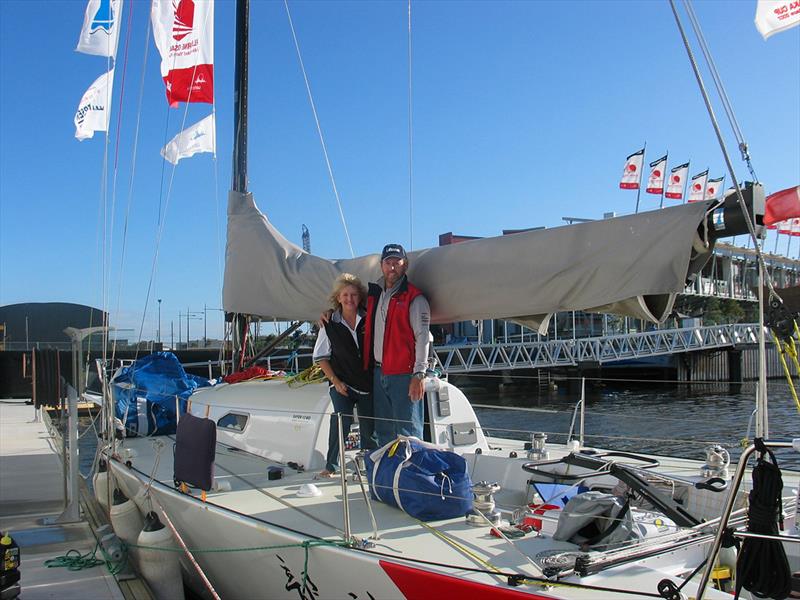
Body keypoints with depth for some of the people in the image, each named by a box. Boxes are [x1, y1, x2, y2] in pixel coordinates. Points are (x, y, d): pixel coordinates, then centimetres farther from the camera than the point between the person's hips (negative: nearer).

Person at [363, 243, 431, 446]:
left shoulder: (414, 298, -6)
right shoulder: (374, 294, 15)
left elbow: (422, 338, -12)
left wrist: (419, 374, -19)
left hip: (404, 375, -7)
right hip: (378, 372, 7)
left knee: (408, 432, -5)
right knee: (383, 431, 15)